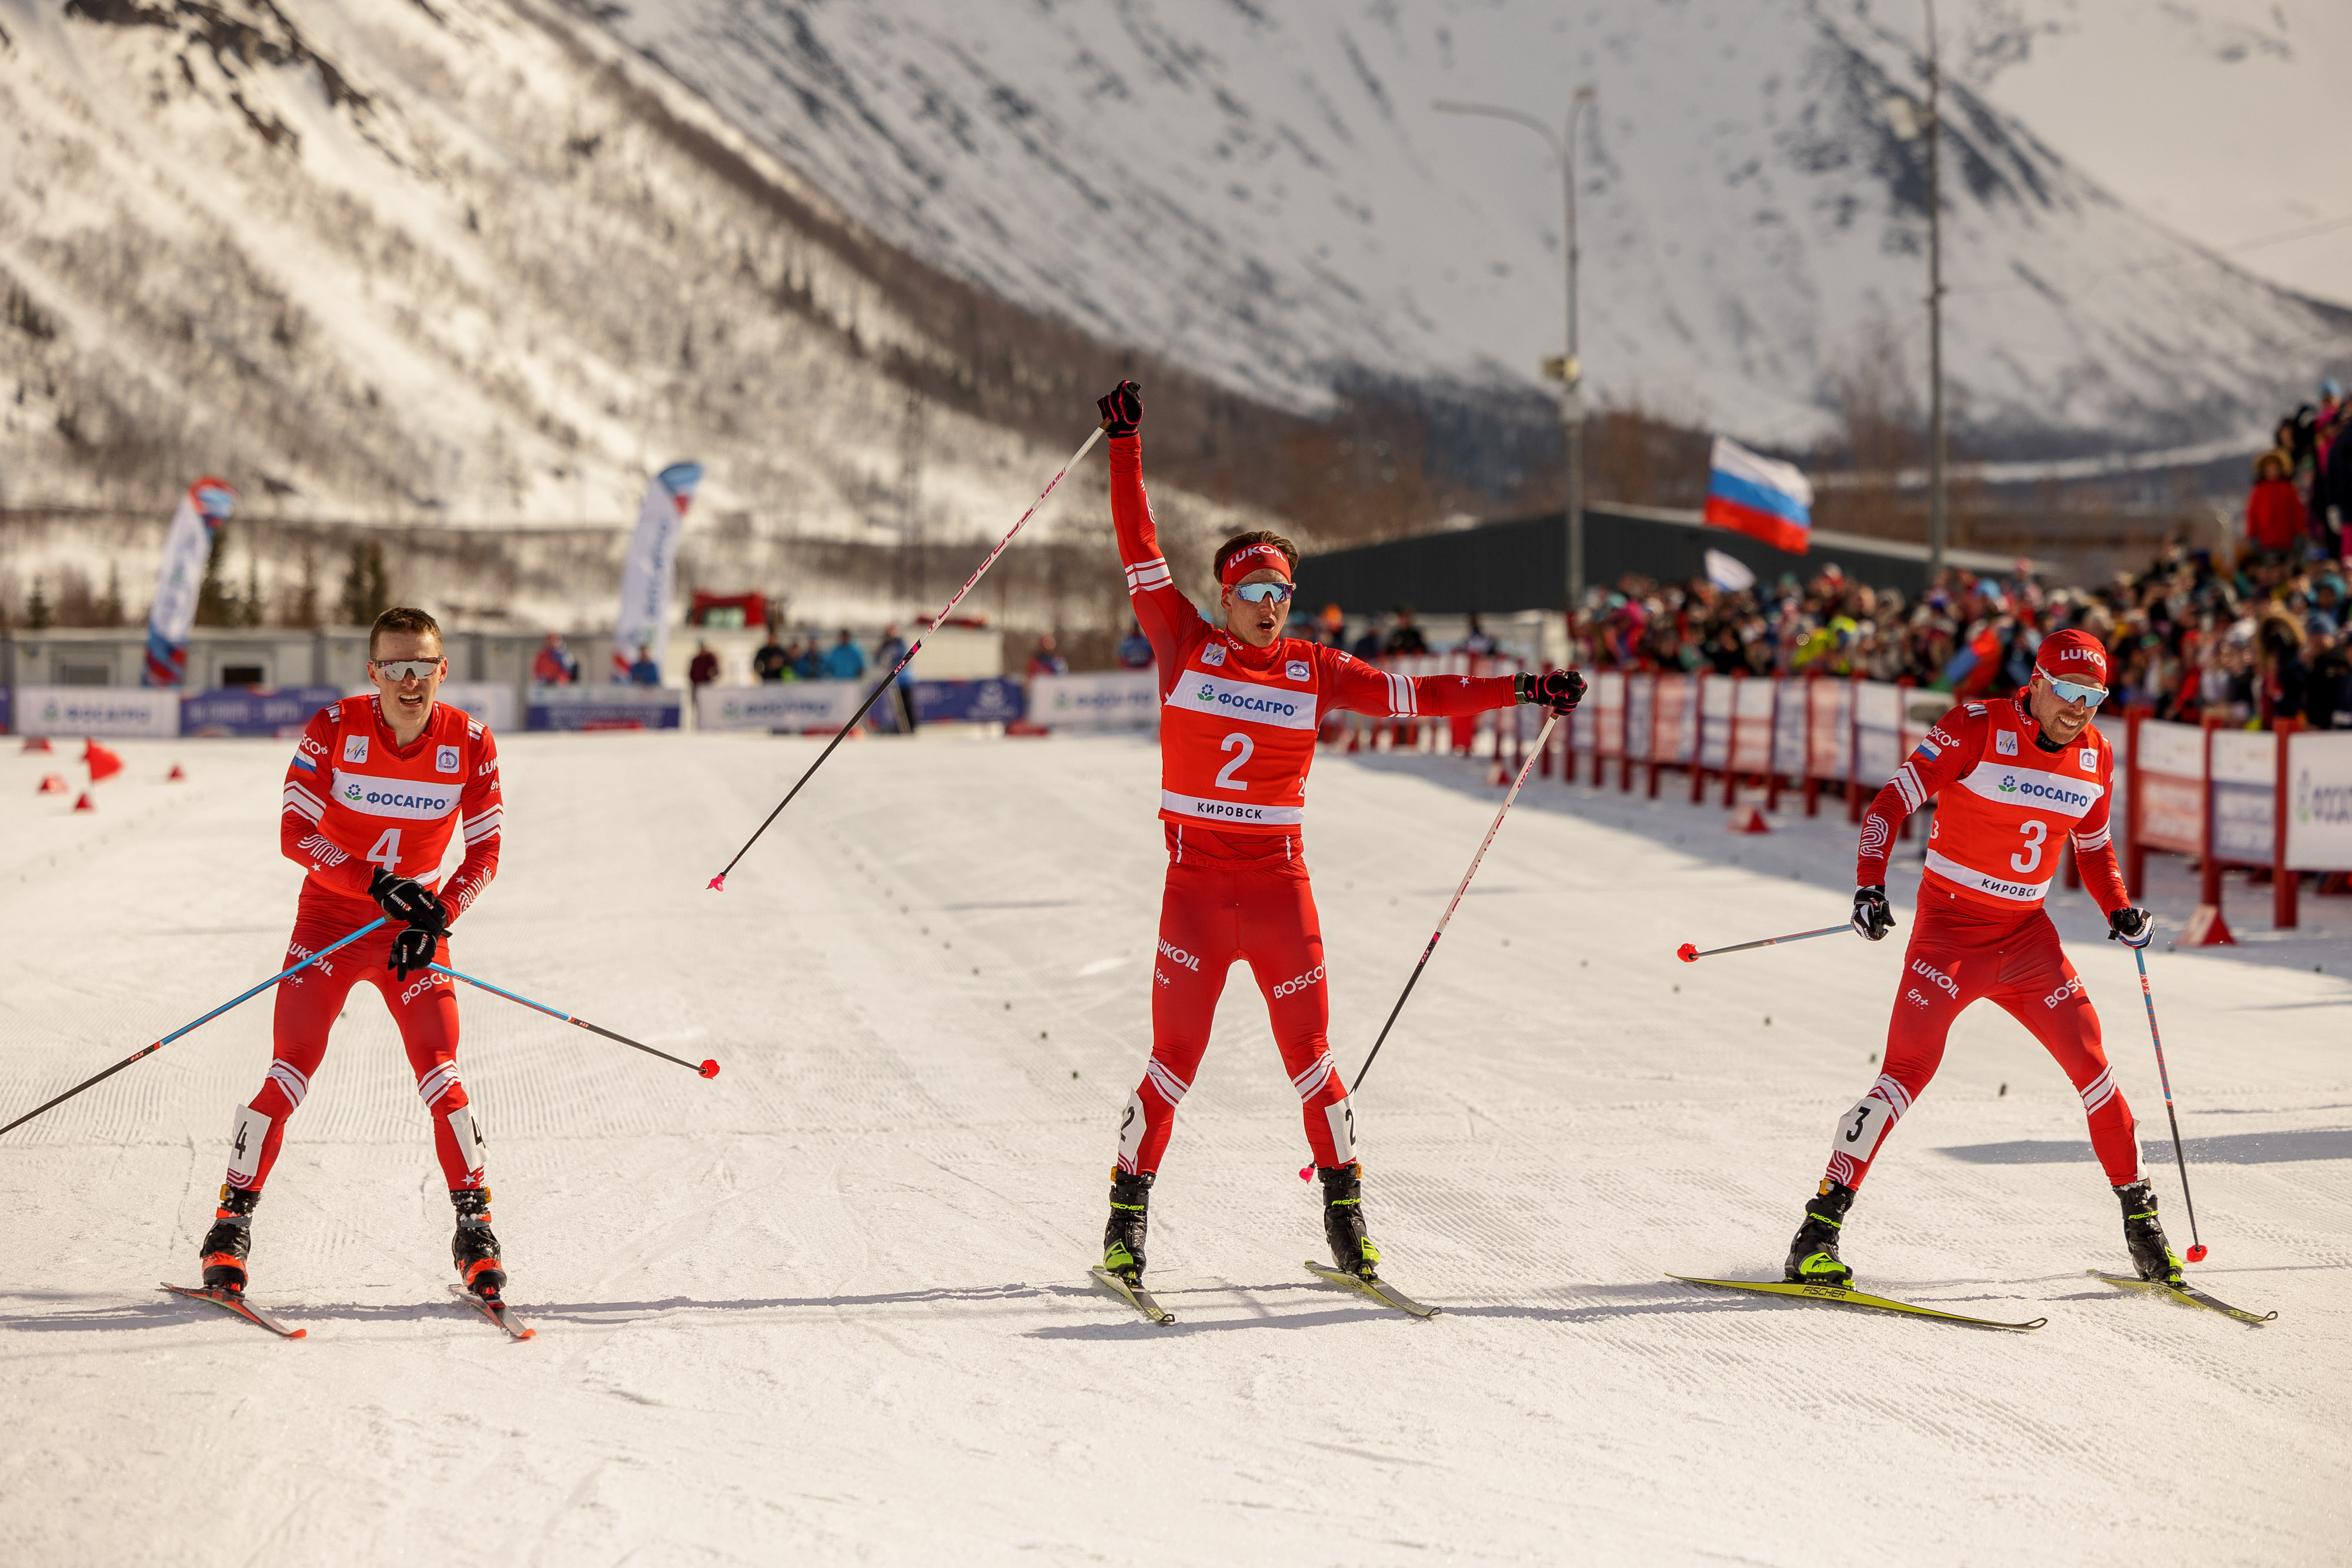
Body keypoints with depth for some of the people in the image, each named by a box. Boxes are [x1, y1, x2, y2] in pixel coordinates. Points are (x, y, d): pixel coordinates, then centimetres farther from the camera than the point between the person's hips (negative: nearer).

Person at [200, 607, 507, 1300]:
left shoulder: (471, 744, -10)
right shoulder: (334, 729, -14)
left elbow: (484, 854, -3)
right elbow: (294, 833, -16)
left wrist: (437, 918, -18)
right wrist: (377, 883, -28)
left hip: (415, 932, 1)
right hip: (329, 921, -1)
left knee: (440, 1079, -11)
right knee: (290, 1075, -9)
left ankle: (474, 1232, 1)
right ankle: (233, 1221, 4)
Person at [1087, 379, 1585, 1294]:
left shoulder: (1314, 670, 6)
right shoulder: (1186, 645, 1)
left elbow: (1409, 695, 9)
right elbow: (1141, 555, -3)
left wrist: (1520, 691, 6)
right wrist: (1126, 449, -9)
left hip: (1280, 883, 2)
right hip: (1196, 882, -2)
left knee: (1310, 1057, 3)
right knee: (1175, 1061, -4)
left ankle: (1344, 1213, 15)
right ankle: (1127, 1216, 7)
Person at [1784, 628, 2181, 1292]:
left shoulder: (2096, 758, 4)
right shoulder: (1976, 729, -14)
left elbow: (2093, 846, 21)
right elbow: (1891, 803, -14)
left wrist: (2119, 910, 4)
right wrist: (1870, 886, -28)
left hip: (2028, 935, 5)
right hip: (1950, 926, -5)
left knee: (2092, 1065, -1)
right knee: (1907, 1073, -15)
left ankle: (2139, 1218, 17)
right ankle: (1818, 1234, -12)